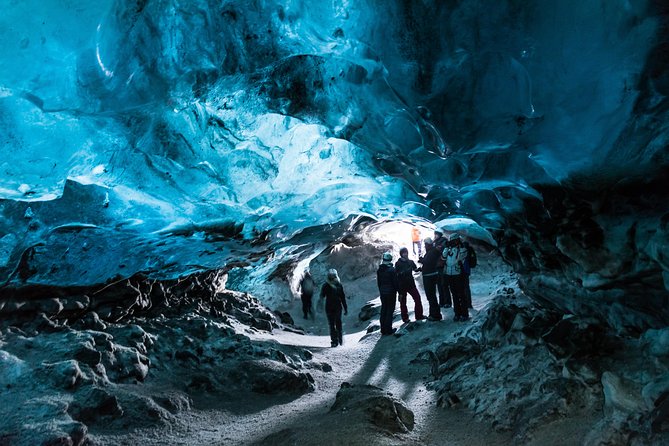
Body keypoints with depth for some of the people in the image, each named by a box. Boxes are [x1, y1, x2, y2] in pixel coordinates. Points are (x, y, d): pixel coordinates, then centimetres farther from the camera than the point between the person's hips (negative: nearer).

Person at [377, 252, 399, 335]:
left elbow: (378, 282, 10)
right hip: (391, 292, -5)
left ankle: (383, 330, 16)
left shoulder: (379, 270, 3)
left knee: (383, 309, 12)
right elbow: (395, 282, -13)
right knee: (390, 310, 0)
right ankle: (388, 329, 0)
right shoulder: (392, 269, -15)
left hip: (382, 292, 5)